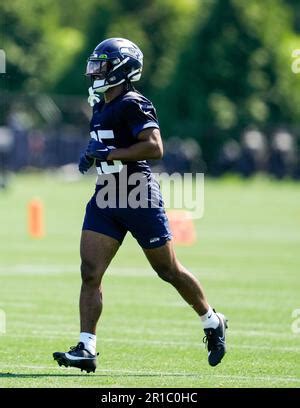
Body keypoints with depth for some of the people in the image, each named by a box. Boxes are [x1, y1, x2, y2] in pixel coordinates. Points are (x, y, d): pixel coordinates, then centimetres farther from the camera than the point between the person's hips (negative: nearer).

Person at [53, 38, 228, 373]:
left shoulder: (133, 105, -14)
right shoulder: (101, 107, 14)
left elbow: (154, 147, -24)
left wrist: (109, 154, -24)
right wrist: (92, 156, 9)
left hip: (139, 197, -8)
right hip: (106, 198, 8)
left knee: (169, 270, 6)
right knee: (90, 272, -5)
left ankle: (212, 323, 27)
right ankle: (86, 349, -8)